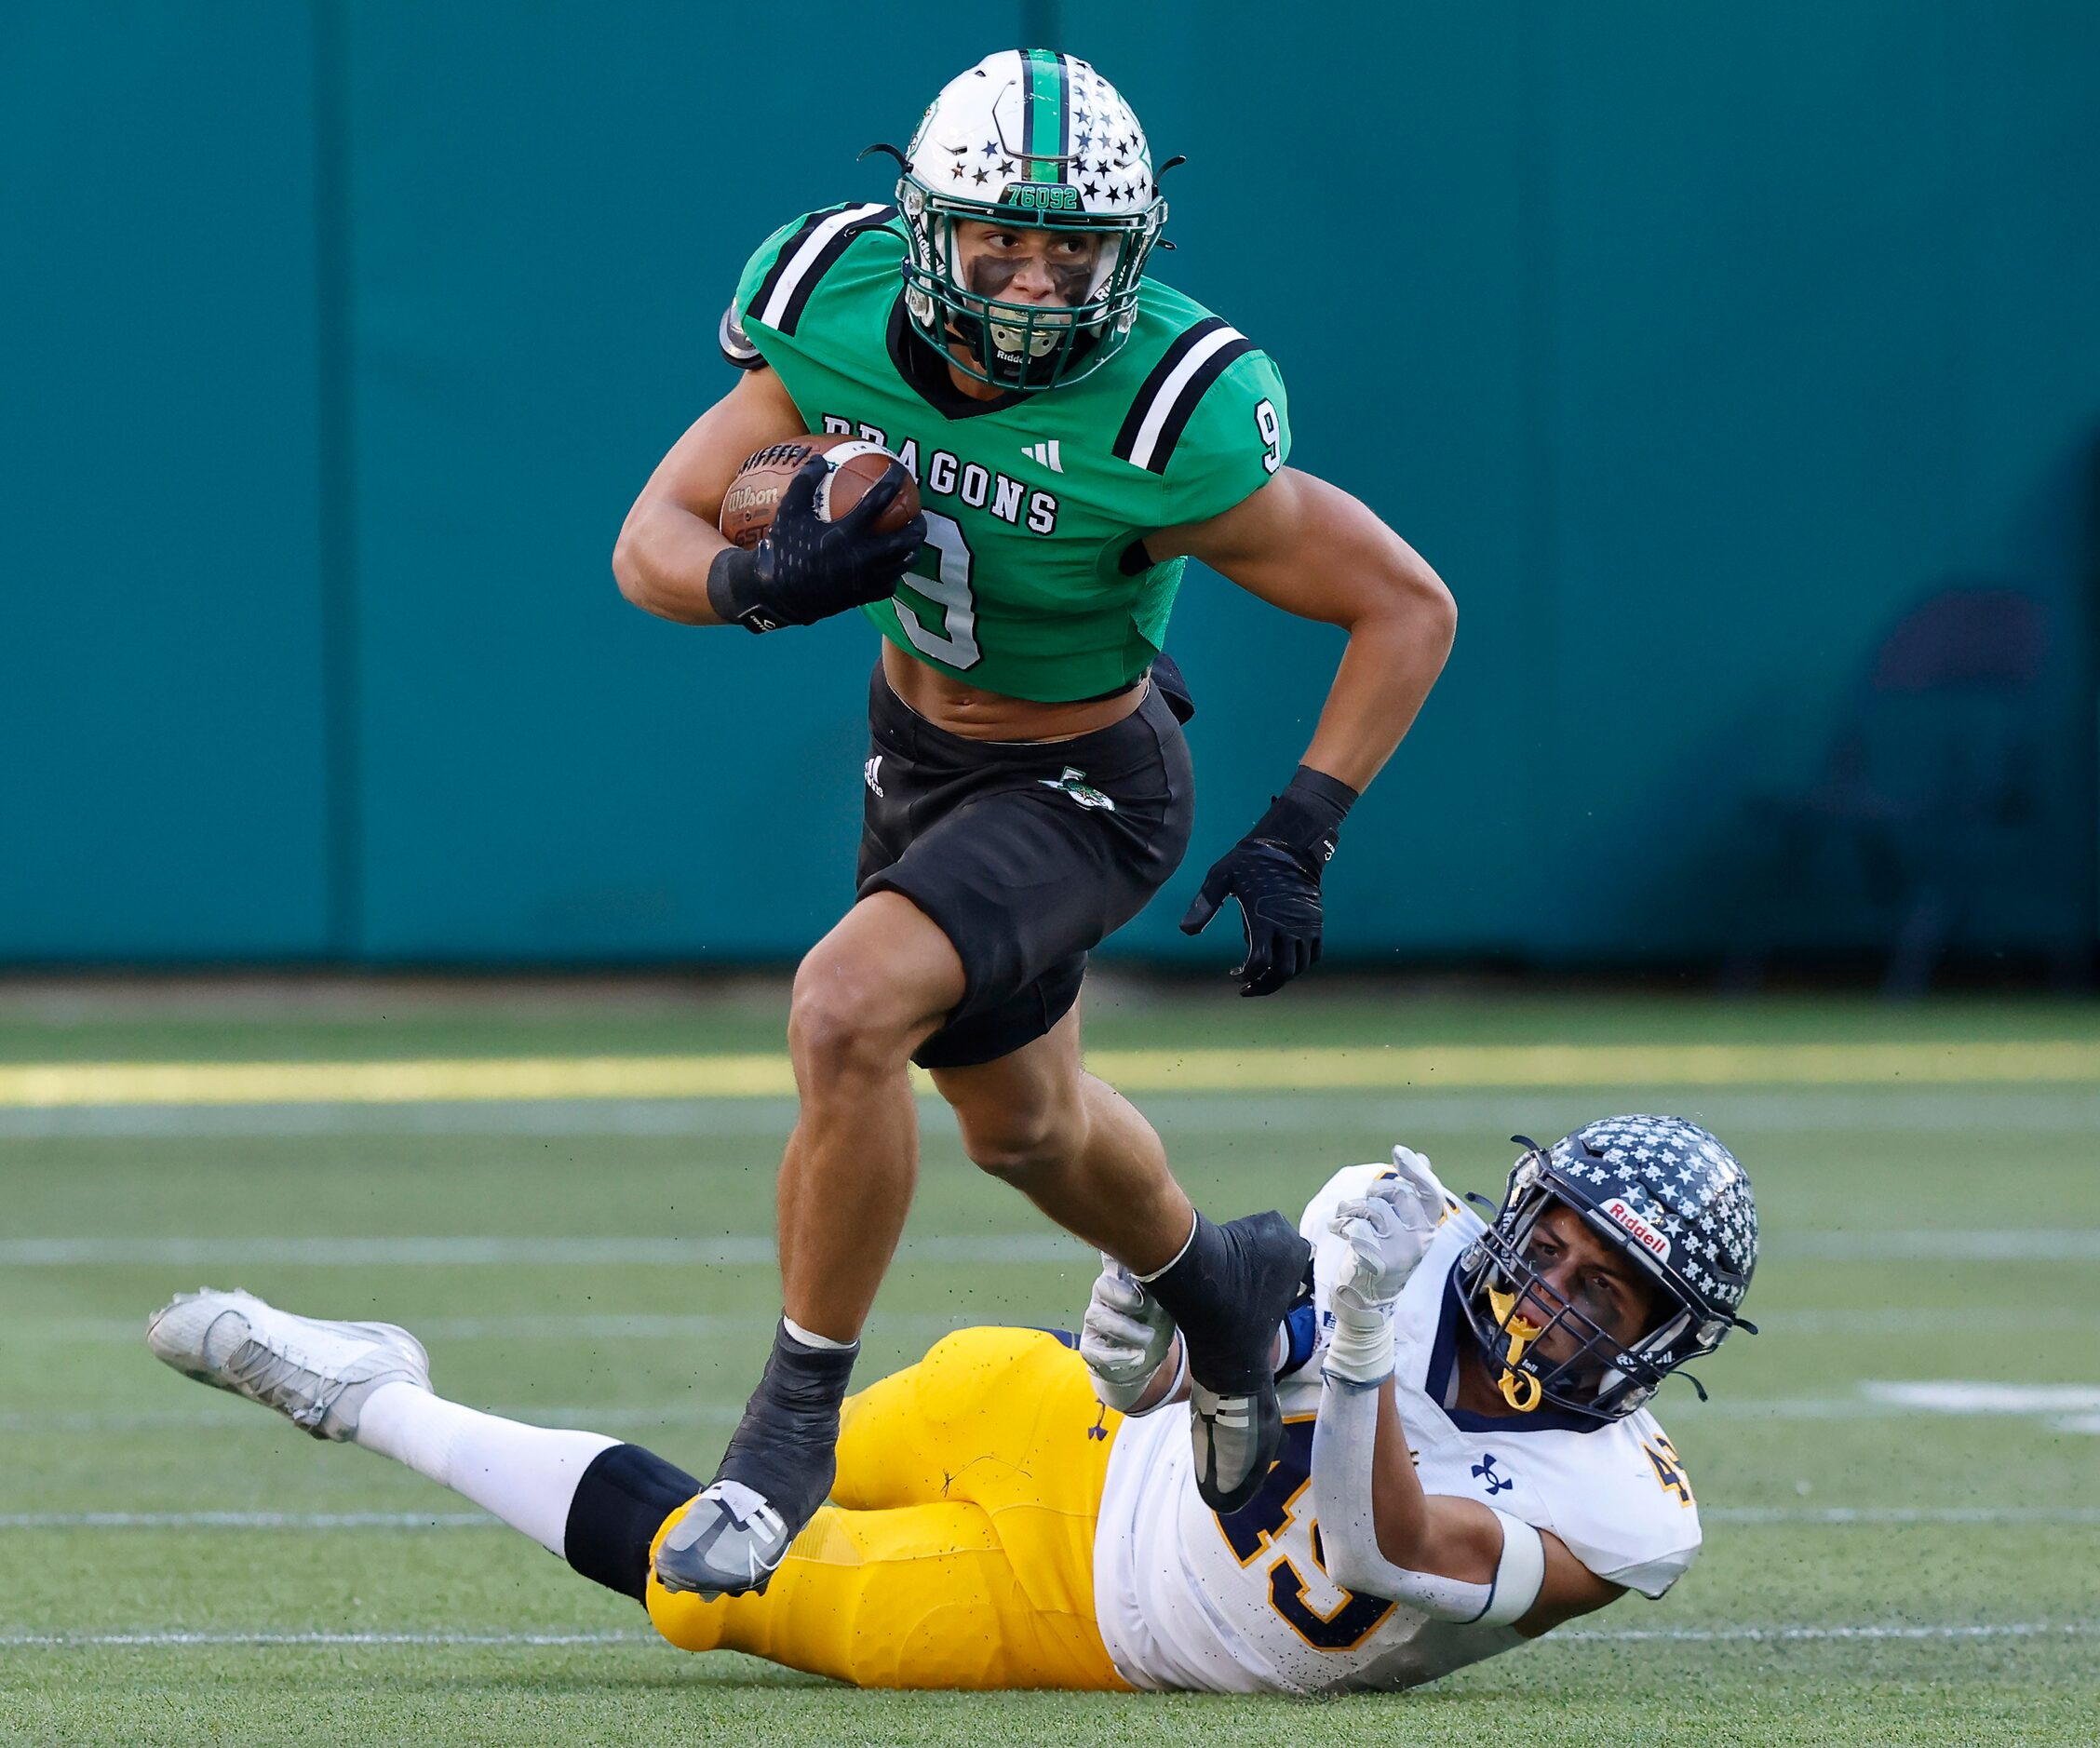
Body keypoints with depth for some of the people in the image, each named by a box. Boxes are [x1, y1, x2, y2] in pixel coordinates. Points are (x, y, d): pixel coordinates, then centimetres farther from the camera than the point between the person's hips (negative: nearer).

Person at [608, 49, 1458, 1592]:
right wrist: (765, 582, -37)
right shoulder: (838, 320, -21)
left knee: (844, 1015, -29)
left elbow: (1410, 609, -22)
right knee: (1021, 1124, 26)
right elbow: (652, 542, -15)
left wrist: (1297, 841, -26)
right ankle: (1218, 1284, 58)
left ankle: (797, 1418, -12)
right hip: (917, 746, 6)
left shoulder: (1167, 426, -33)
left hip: (1080, 786, -6)